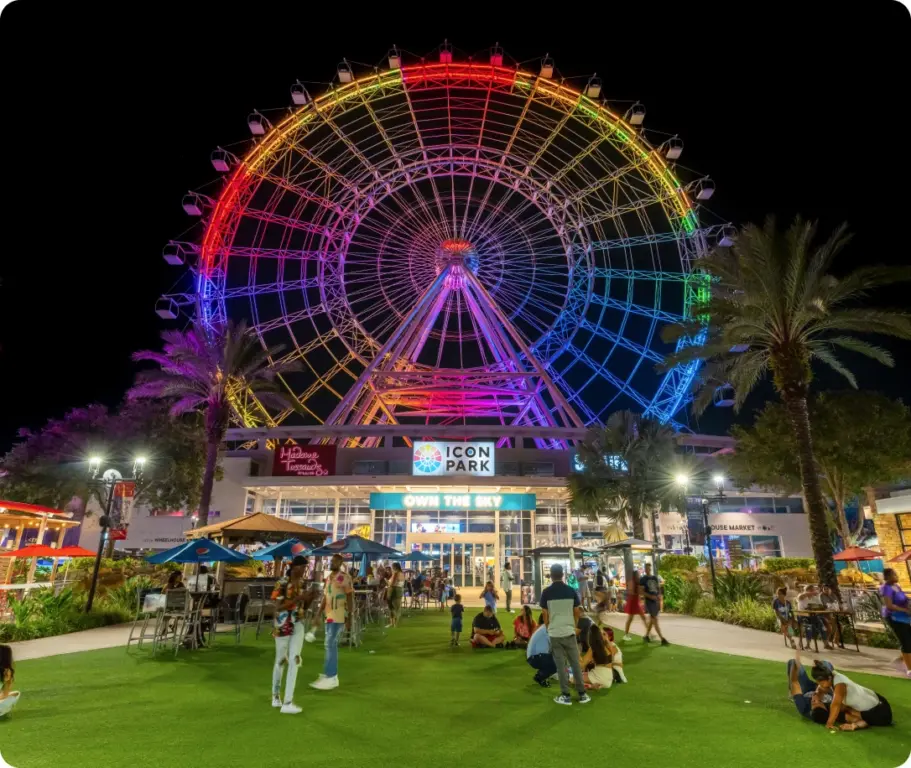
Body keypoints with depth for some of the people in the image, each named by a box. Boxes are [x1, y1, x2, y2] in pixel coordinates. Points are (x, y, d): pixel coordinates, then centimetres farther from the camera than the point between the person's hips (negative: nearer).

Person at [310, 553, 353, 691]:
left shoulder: (344, 577, -12)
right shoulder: (329, 577, 13)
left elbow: (350, 598, -13)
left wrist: (349, 618, -17)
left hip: (339, 616, -8)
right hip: (329, 615, 8)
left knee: (330, 644, -10)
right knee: (332, 644, 11)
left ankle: (329, 677, -4)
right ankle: (333, 676, 18)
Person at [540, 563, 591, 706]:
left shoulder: (546, 592, -7)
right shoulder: (571, 591, -2)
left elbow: (545, 614, -1)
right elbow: (577, 612, 4)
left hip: (554, 633, -1)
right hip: (569, 631, 2)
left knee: (561, 664, 6)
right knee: (575, 662, 11)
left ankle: (566, 695, 10)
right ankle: (582, 694, 17)